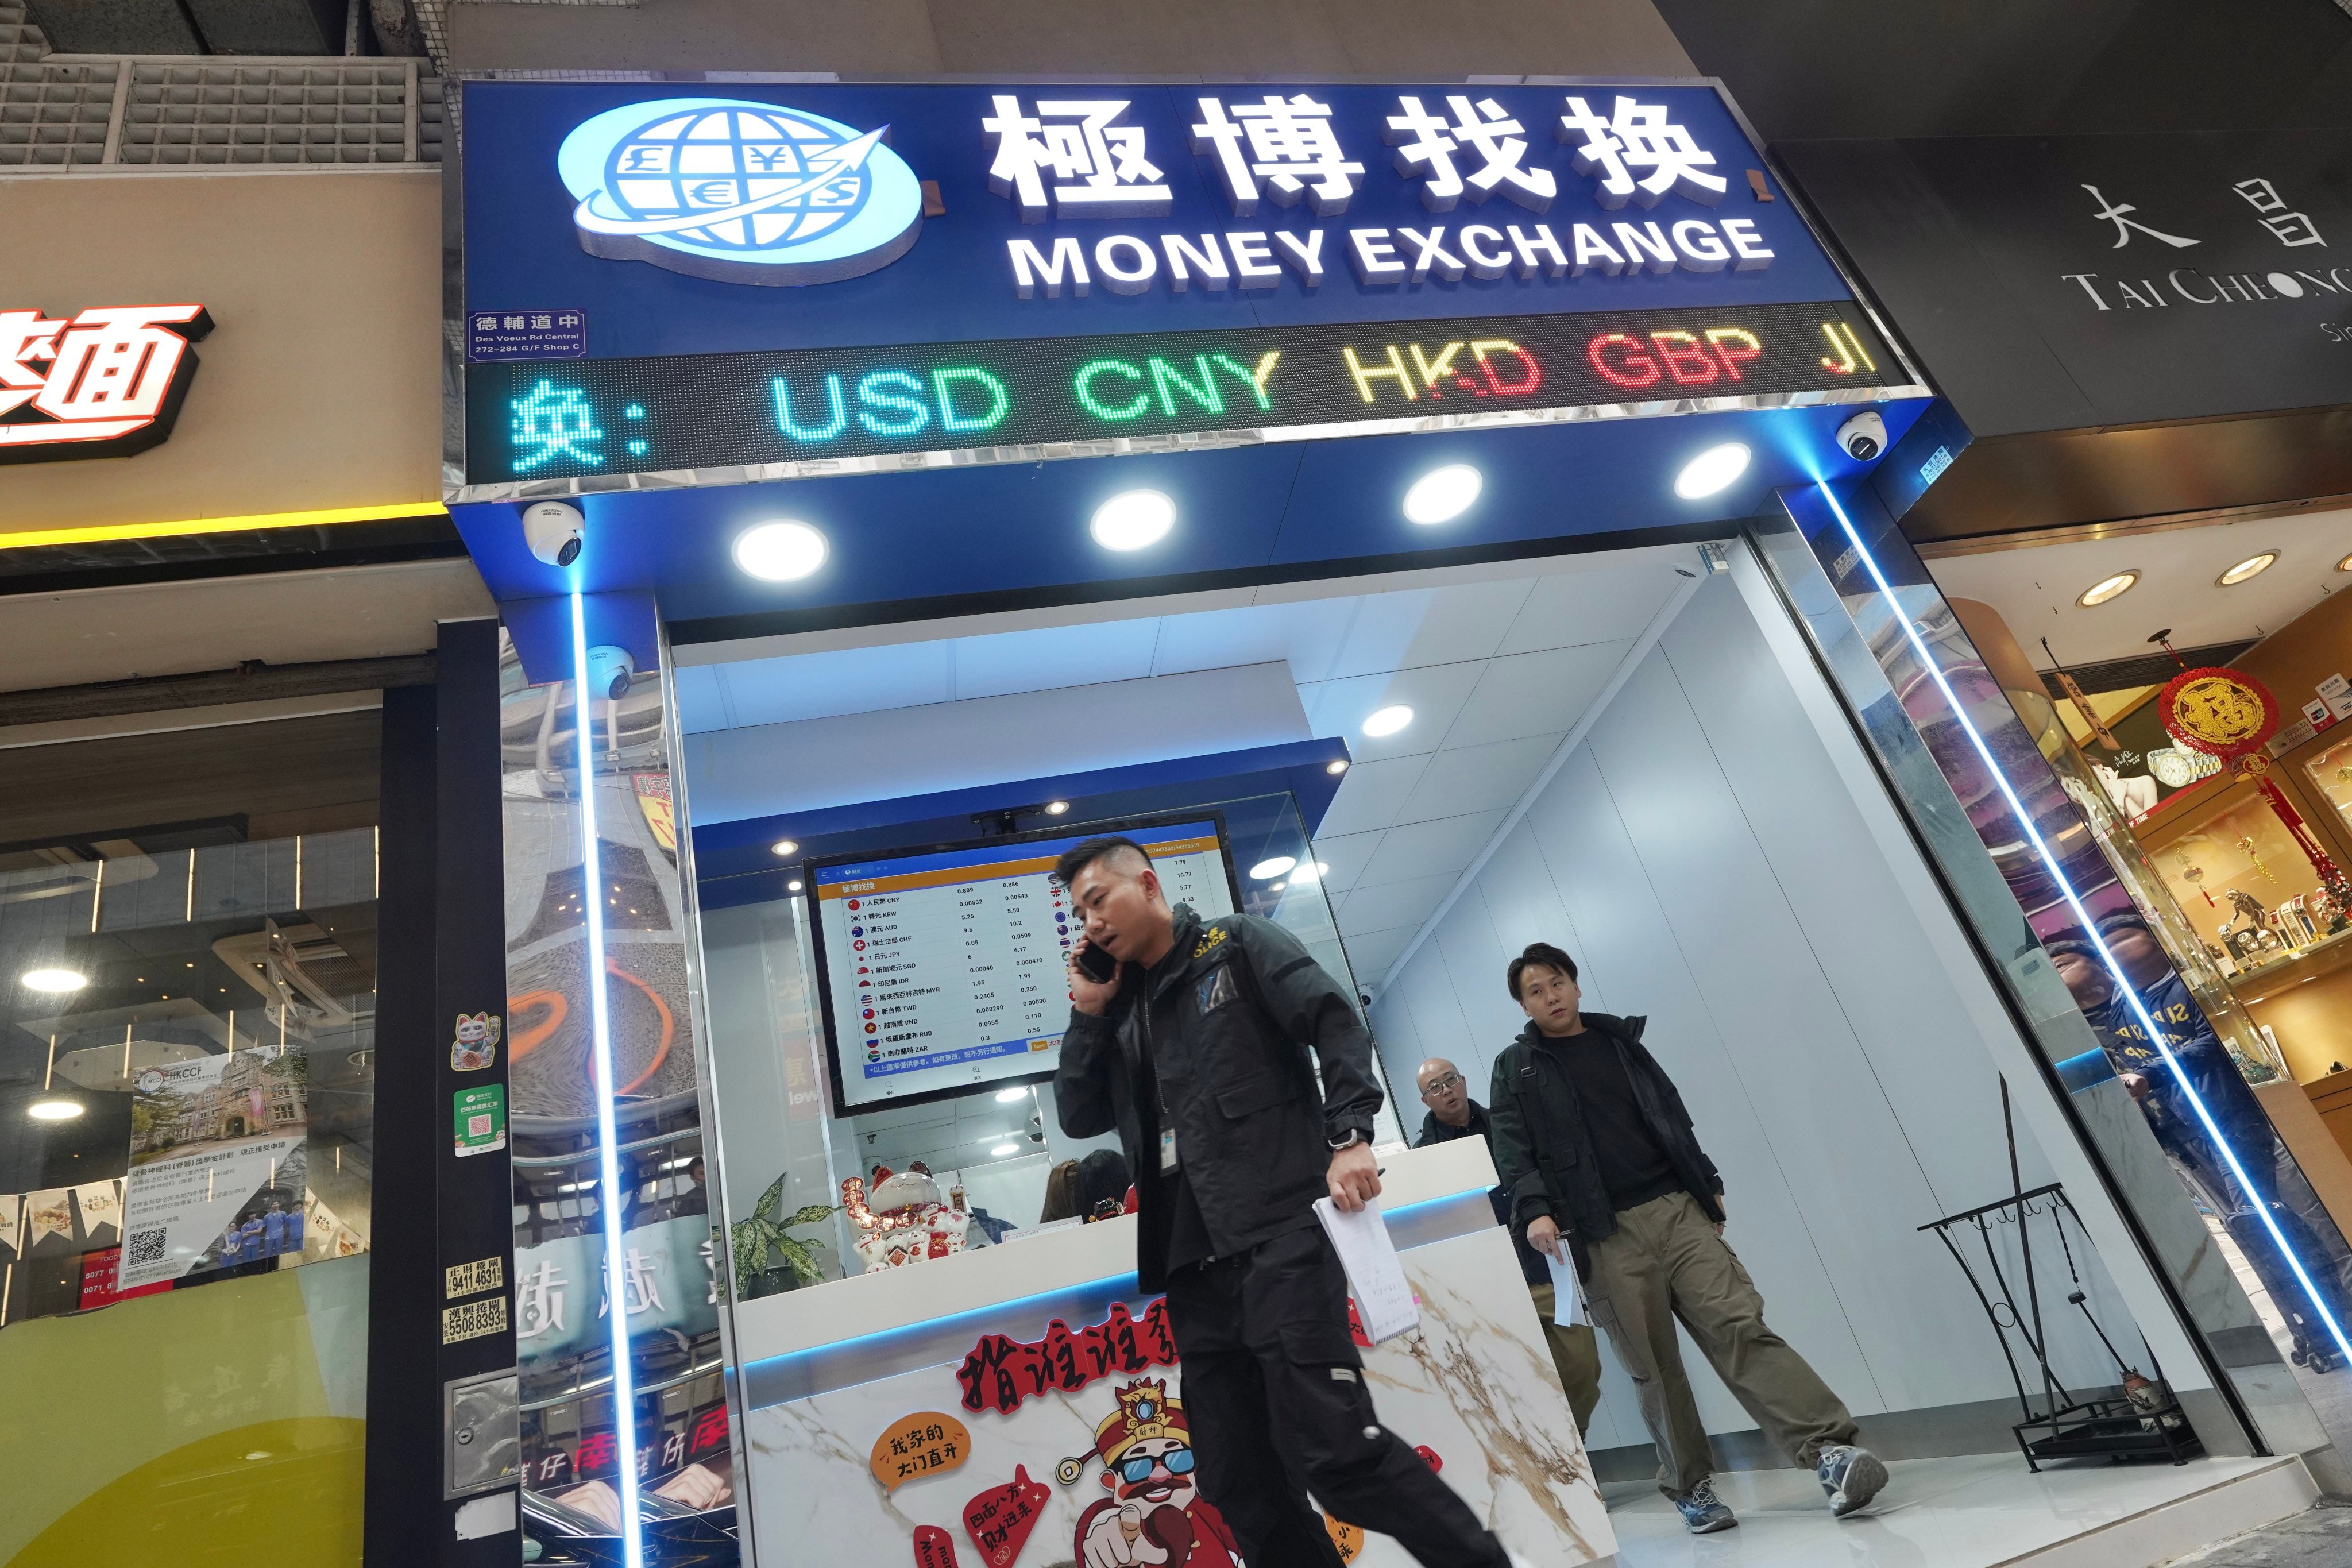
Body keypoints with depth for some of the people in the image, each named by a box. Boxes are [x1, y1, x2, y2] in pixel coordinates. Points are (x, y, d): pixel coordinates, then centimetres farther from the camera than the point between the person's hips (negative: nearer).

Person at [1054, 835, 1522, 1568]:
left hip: (1279, 1238, -6)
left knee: (1334, 1451, -15)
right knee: (1238, 1484, 6)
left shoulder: (1237, 945, 5)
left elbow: (1336, 1022, -6)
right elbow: (1080, 1118, 15)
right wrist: (1089, 1011, 7)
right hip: (1193, 1269, 7)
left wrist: (1348, 1135, -18)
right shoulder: (1121, 1008, 20)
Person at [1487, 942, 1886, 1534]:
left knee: (1739, 1328, -9)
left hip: (1678, 1209, 2)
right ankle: (1691, 1485, 15)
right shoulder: (1516, 1070, 5)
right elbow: (1513, 1153, -4)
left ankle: (1831, 1448, -11)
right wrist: (1535, 1211, -19)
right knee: (1654, 1368, 2)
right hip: (1605, 1237, -2)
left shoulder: (1621, 1040, 17)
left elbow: (1673, 1116, 20)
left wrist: (1709, 1183, 14)